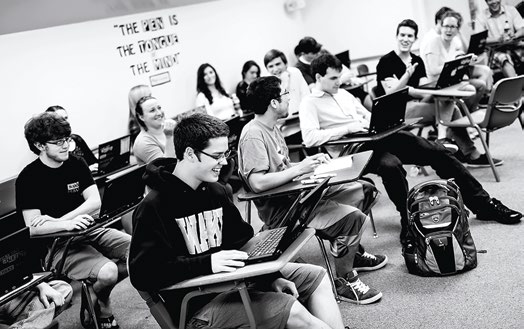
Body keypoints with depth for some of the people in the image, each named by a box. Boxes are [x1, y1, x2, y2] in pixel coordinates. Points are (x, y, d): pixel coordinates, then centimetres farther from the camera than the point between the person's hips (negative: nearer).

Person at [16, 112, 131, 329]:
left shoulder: (76, 164, 7)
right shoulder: (28, 178, -9)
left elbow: (95, 202, -3)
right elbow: (32, 228, -15)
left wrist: (59, 219, -16)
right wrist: (68, 225, -32)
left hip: (90, 231, 6)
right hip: (58, 243, -6)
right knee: (107, 272, -30)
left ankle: (98, 290, 5)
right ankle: (101, 304, 5)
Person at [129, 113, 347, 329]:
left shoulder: (215, 191, 9)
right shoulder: (154, 207, -17)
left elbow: (241, 242, 12)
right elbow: (142, 274, -24)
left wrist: (272, 277, -3)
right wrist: (207, 263, -31)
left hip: (230, 279, 9)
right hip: (198, 305, -9)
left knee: (315, 277, 5)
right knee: (291, 310, -23)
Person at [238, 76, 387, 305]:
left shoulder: (271, 128, 12)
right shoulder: (253, 135, -20)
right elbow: (257, 183, -30)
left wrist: (310, 162, 4)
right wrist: (299, 169, -24)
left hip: (294, 194, 10)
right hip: (280, 209, -10)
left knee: (364, 191, 13)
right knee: (352, 217, -25)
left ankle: (352, 252, 27)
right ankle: (345, 281, -9)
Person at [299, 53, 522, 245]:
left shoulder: (343, 94, 22)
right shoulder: (309, 104, 0)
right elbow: (310, 138, -17)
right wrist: (348, 128, -19)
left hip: (380, 136, 7)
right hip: (356, 149, -7)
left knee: (437, 152, -3)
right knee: (390, 165, -40)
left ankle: (482, 203, 5)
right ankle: (409, 221, -23)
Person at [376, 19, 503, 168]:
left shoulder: (417, 61, 14)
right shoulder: (386, 61, -4)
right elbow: (391, 94, -14)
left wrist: (402, 87, -15)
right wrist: (407, 75, -27)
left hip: (415, 104, 7)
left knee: (451, 107, -19)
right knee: (449, 108, -21)